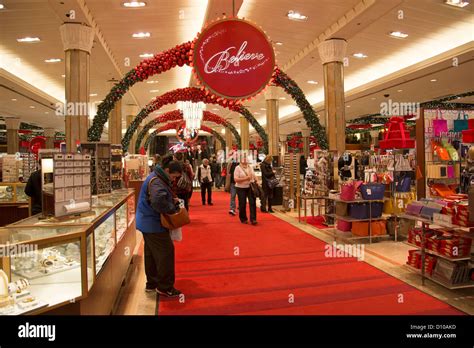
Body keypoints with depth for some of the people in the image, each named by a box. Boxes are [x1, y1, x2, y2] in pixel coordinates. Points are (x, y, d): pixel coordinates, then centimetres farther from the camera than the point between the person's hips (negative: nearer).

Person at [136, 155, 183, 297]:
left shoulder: (158, 178, 11)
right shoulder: (156, 182, -23)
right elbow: (158, 202, -39)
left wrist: (172, 200, 5)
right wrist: (173, 208, -23)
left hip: (148, 222, 11)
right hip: (153, 224, -11)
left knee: (152, 253, 18)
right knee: (166, 252, -3)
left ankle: (152, 283, 30)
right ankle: (165, 287, 7)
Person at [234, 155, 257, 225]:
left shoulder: (250, 167, 11)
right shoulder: (238, 168, -6)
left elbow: (254, 176, 20)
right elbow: (236, 179, -14)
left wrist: (256, 182, 5)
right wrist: (246, 178, -19)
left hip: (250, 187, 4)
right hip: (241, 188, -4)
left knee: (252, 203, -5)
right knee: (242, 204, 4)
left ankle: (253, 219, -2)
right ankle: (243, 219, 20)